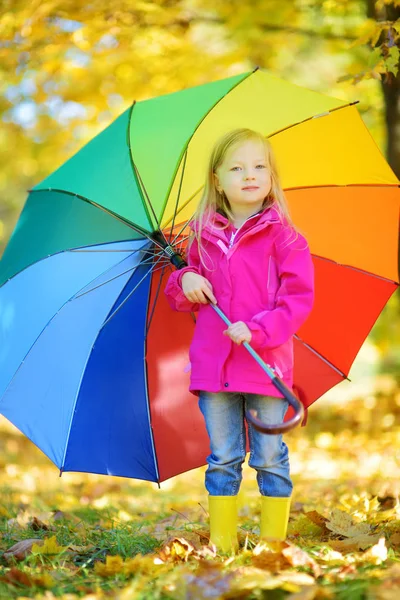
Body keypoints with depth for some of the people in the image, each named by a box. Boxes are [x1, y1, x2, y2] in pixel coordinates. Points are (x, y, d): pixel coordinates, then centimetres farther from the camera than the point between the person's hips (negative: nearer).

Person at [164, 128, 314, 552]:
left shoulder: (283, 238, -2)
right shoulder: (205, 237, 9)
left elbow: (298, 298, -9)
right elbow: (183, 297, 19)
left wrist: (258, 330, -21)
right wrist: (185, 282, -4)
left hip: (266, 365, -3)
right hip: (213, 367, 3)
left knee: (269, 457, 4)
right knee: (222, 458, 9)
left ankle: (274, 541, 14)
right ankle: (221, 541, 16)